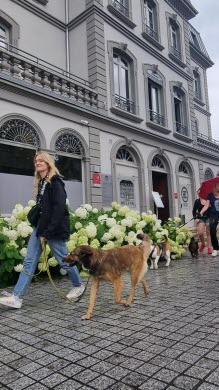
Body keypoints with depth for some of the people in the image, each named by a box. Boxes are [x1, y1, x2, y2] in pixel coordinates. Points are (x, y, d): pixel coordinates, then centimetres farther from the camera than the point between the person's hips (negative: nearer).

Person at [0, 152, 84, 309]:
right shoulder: (41, 183, 15)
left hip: (53, 229, -8)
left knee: (64, 260, 6)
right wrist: (41, 229, 9)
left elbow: (59, 208, -20)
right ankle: (17, 297, 8)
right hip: (40, 227, 8)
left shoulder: (55, 182, -12)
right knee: (29, 262, 4)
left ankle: (79, 286, 28)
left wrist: (48, 231, -21)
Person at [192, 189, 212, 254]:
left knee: (209, 233, 4)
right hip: (200, 218, 2)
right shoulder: (197, 201, 0)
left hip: (209, 218, -2)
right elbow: (194, 211, 8)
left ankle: (209, 247, 15)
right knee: (200, 233, -6)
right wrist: (195, 218, -3)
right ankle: (203, 244, 22)